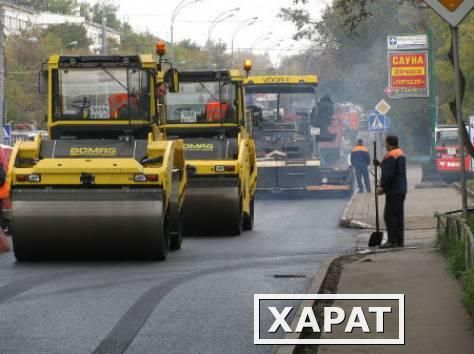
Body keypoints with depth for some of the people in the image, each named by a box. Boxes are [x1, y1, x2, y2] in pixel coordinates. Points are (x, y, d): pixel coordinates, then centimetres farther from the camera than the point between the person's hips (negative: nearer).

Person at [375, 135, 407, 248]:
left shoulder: (391, 156, -16)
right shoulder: (401, 154, 16)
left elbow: (388, 174, -23)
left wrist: (382, 186, -16)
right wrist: (381, 164, 23)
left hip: (393, 191, -10)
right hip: (401, 189, 10)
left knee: (389, 215, -7)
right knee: (398, 215, 12)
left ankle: (392, 240, -9)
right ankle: (400, 240, 14)